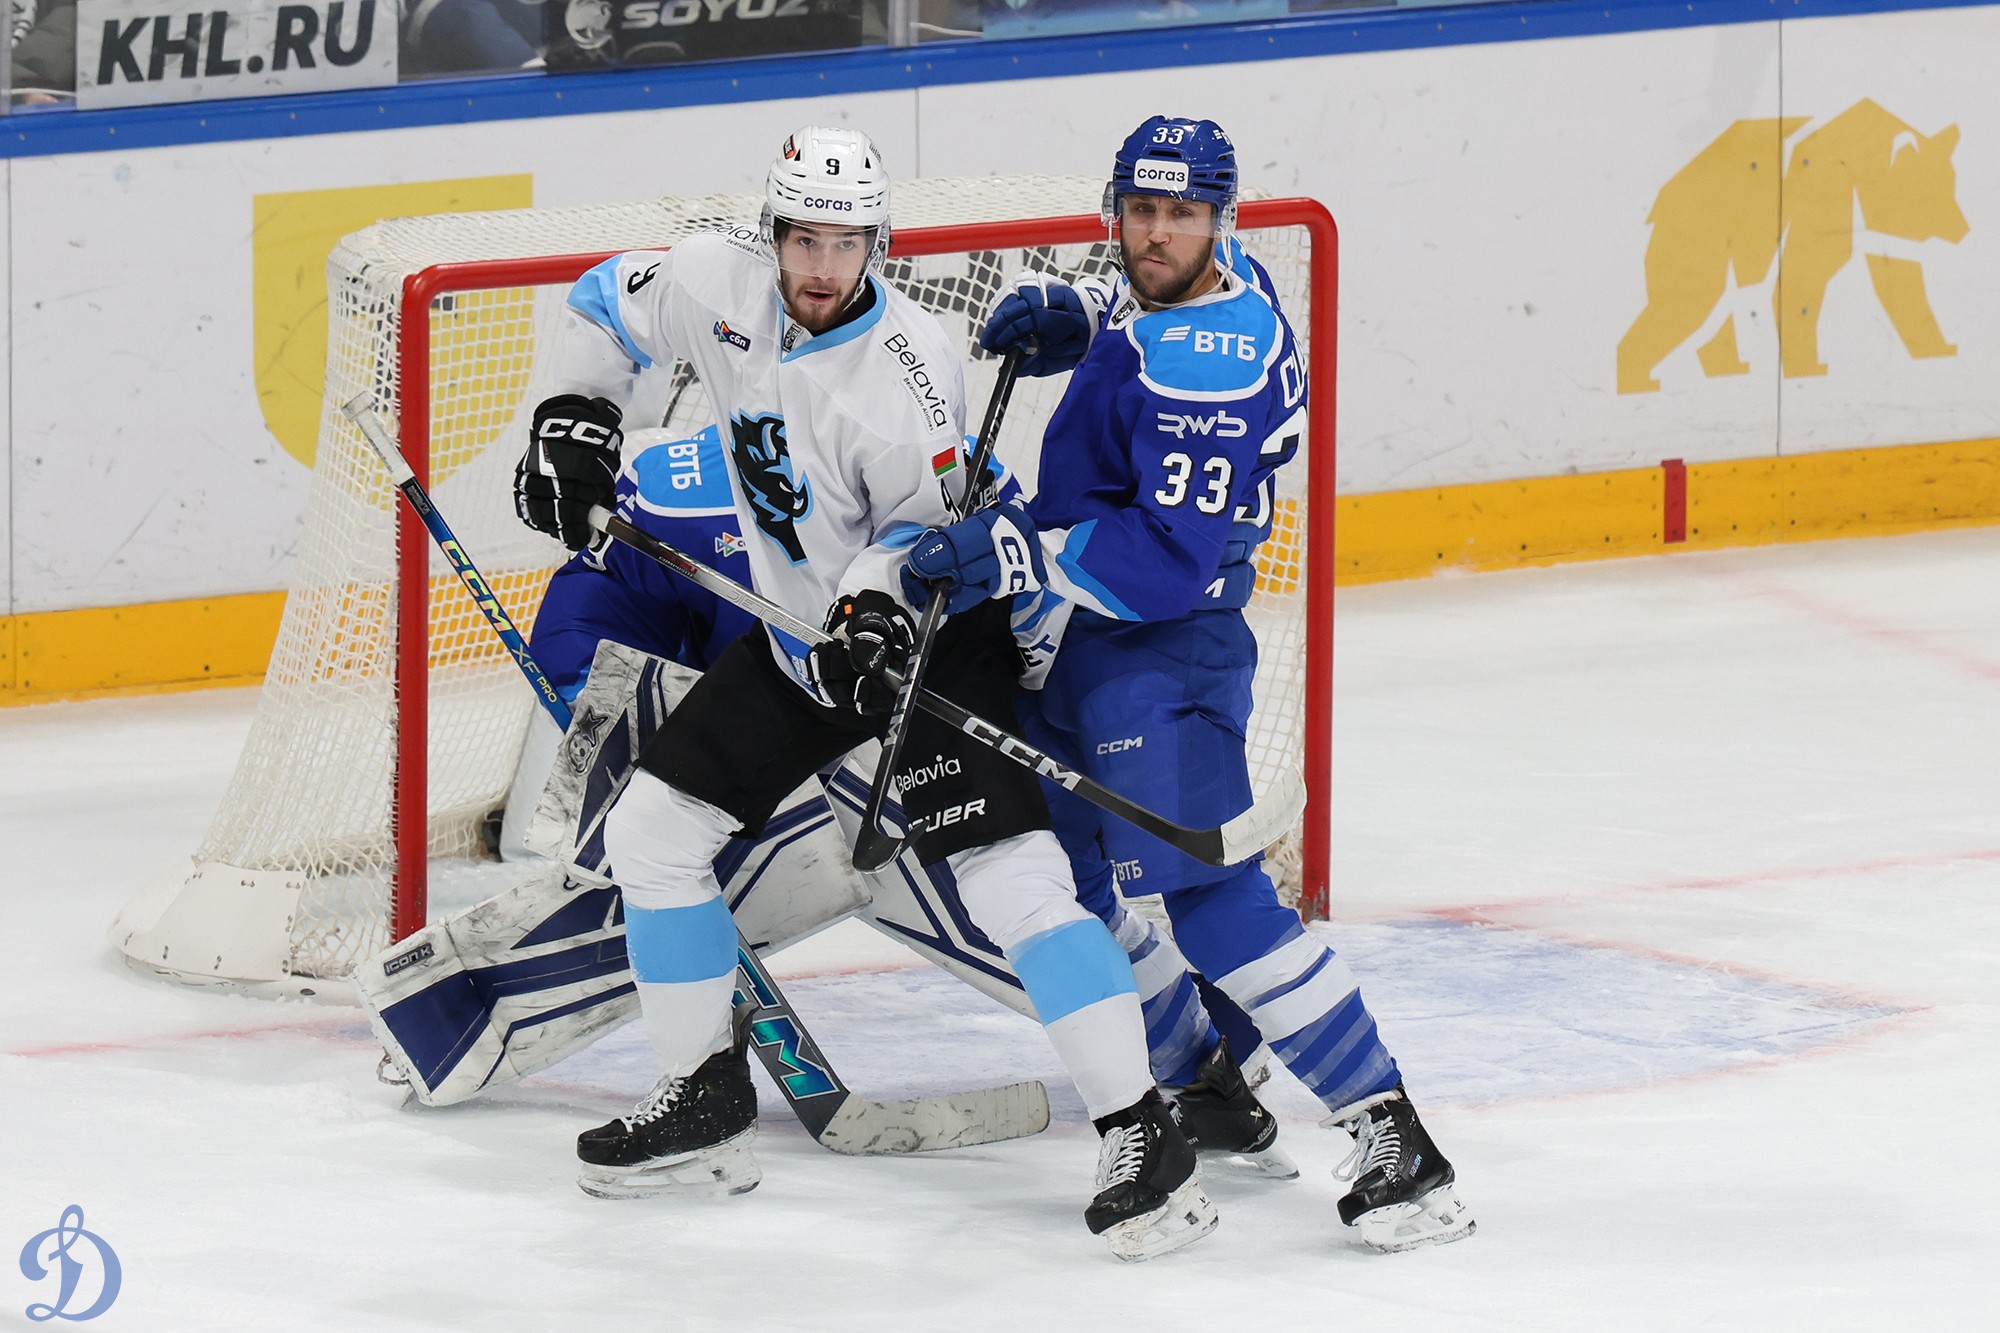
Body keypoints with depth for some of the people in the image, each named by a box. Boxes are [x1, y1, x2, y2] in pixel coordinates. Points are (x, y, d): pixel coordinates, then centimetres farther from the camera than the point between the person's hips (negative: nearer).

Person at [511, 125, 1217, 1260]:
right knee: (651, 833, 7)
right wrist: (577, 421, -2)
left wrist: (873, 603, -33)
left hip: (928, 635, -7)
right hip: (800, 638, 7)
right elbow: (607, 307, 10)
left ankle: (1146, 1139, -18)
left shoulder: (907, 368, -26)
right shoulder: (722, 289, -8)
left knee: (1013, 878, -20)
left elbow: (932, 522, -17)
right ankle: (707, 1104, 21)